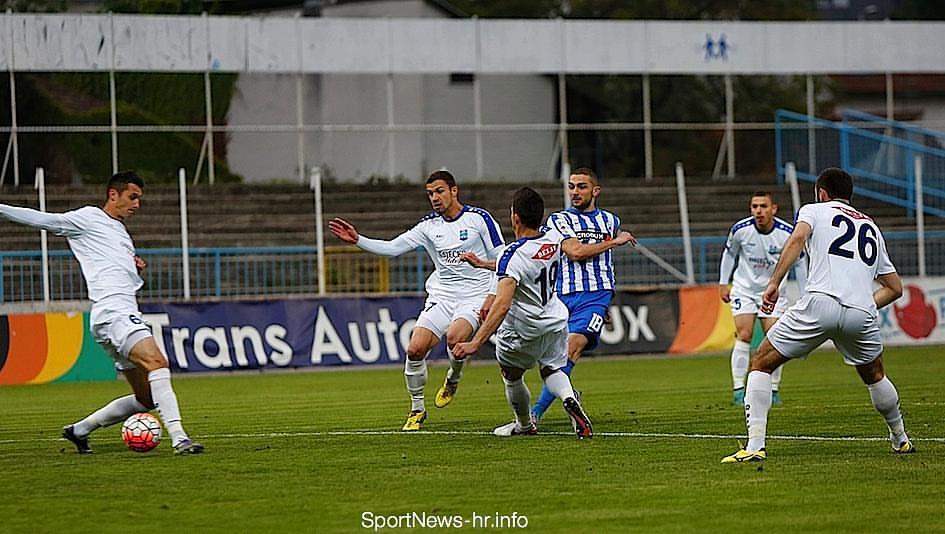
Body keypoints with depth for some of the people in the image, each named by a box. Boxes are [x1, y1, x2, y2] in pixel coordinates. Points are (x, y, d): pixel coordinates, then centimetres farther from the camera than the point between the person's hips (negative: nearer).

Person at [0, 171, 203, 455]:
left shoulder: (121, 232, 30)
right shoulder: (89, 218, 6)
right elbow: (42, 220, 2)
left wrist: (137, 269, 14)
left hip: (126, 313, 10)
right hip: (113, 312, -10)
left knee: (146, 399, 7)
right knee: (157, 363, -28)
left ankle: (79, 430, 20)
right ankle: (179, 438, -39)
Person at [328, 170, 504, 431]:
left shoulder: (478, 218, -4)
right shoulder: (429, 225, 7)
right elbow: (393, 247, 5)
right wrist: (357, 240, -7)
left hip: (475, 295, -4)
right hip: (441, 295, 4)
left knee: (454, 337, -33)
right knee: (415, 349, -13)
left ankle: (453, 379, 1)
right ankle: (417, 409, 7)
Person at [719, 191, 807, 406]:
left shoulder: (787, 233, -17)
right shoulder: (740, 230, -16)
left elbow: (800, 262, 0)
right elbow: (729, 253, 6)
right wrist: (723, 283, 7)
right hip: (744, 289, 0)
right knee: (744, 336, -11)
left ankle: (773, 389, 8)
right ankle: (738, 389, -9)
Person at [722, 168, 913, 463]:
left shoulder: (814, 210, 18)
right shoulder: (872, 227, 30)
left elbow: (797, 238, -6)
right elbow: (895, 287, 30)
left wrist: (774, 283, -8)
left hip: (820, 304, -4)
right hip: (862, 313, 4)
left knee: (761, 363, 8)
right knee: (874, 375, 32)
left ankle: (755, 445, -5)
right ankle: (901, 439, 41)